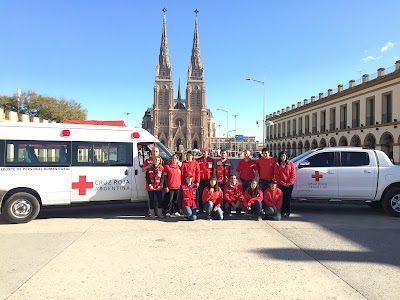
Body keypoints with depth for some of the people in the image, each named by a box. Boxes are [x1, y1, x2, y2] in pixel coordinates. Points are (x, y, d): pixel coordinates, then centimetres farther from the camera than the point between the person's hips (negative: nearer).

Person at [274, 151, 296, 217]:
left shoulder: (290, 164, 6)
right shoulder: (277, 165, 5)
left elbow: (293, 174, 2)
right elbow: (276, 175, 0)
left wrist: (289, 182, -8)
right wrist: (282, 183, -9)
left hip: (289, 184, 0)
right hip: (281, 184, 0)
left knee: (288, 198, 3)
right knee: (282, 198, 0)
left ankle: (288, 212, 10)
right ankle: (282, 212, 6)